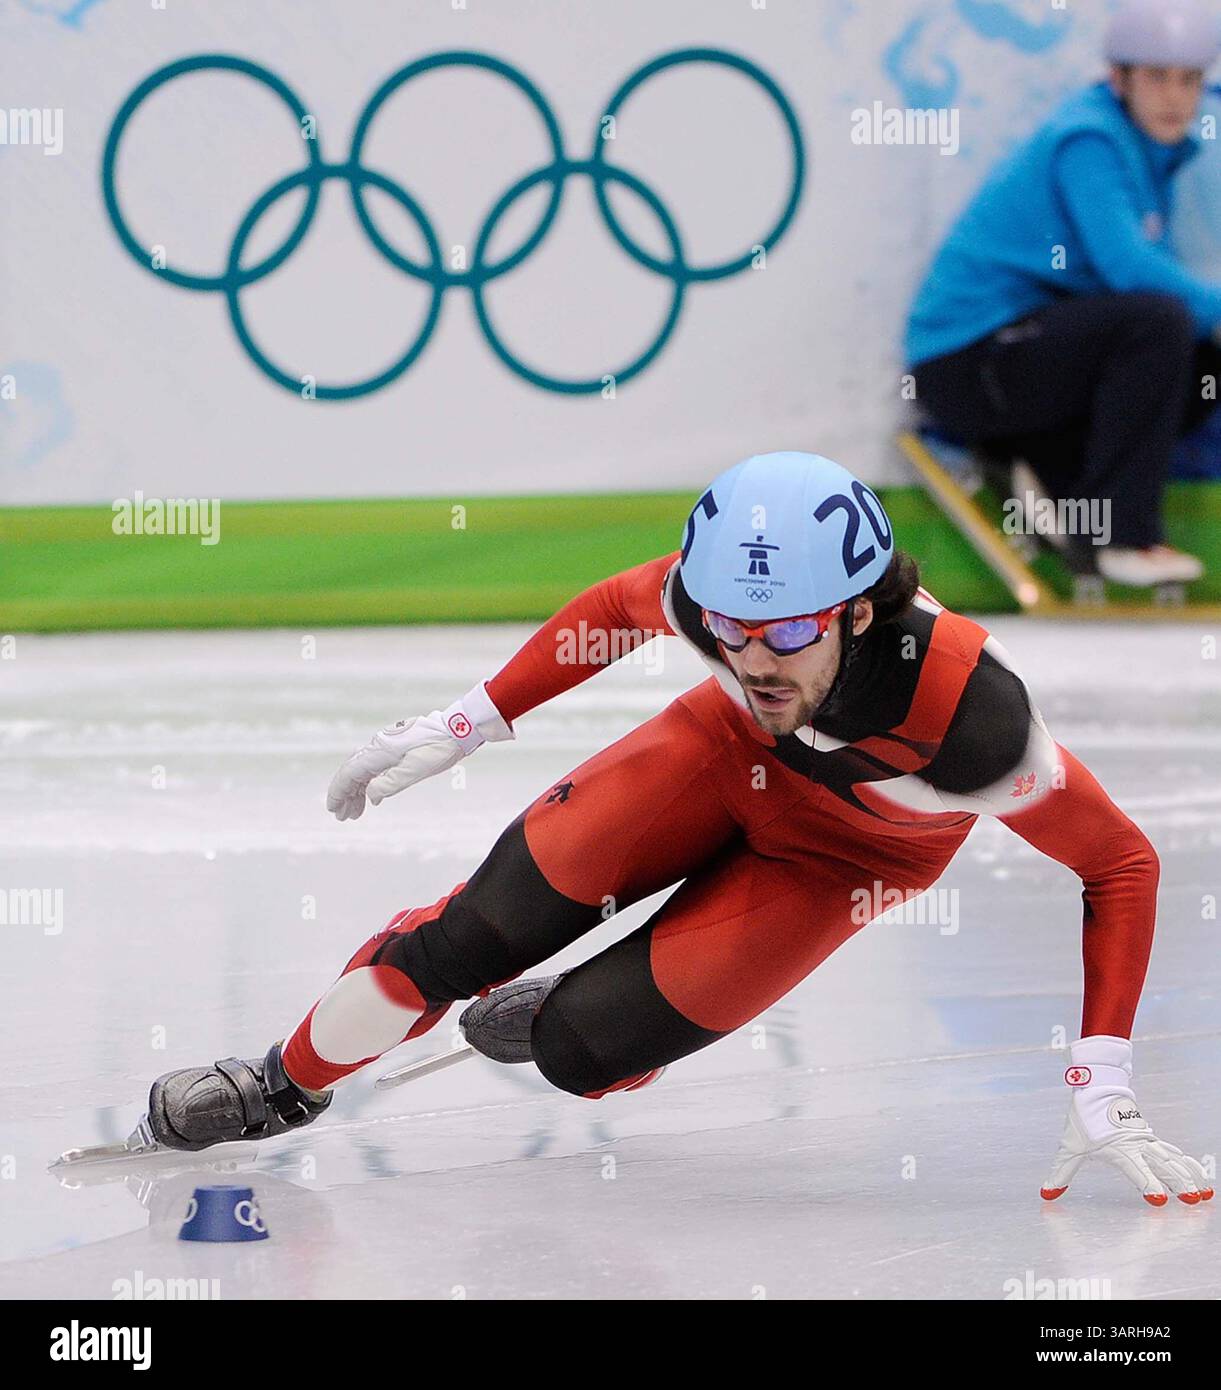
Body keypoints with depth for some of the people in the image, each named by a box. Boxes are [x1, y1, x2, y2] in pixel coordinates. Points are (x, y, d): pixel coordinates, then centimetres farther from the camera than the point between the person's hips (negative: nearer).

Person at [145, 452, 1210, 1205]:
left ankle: (550, 1022, 26)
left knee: (584, 1049, -11)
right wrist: (462, 726, -2)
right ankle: (291, 1084, 23)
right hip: (731, 757, 3)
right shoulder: (717, 593, -32)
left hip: (844, 855, -2)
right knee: (471, 940, -4)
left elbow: (1122, 865, -31)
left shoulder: (963, 707, -43)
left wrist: (1103, 1093, -35)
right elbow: (620, 608, -6)